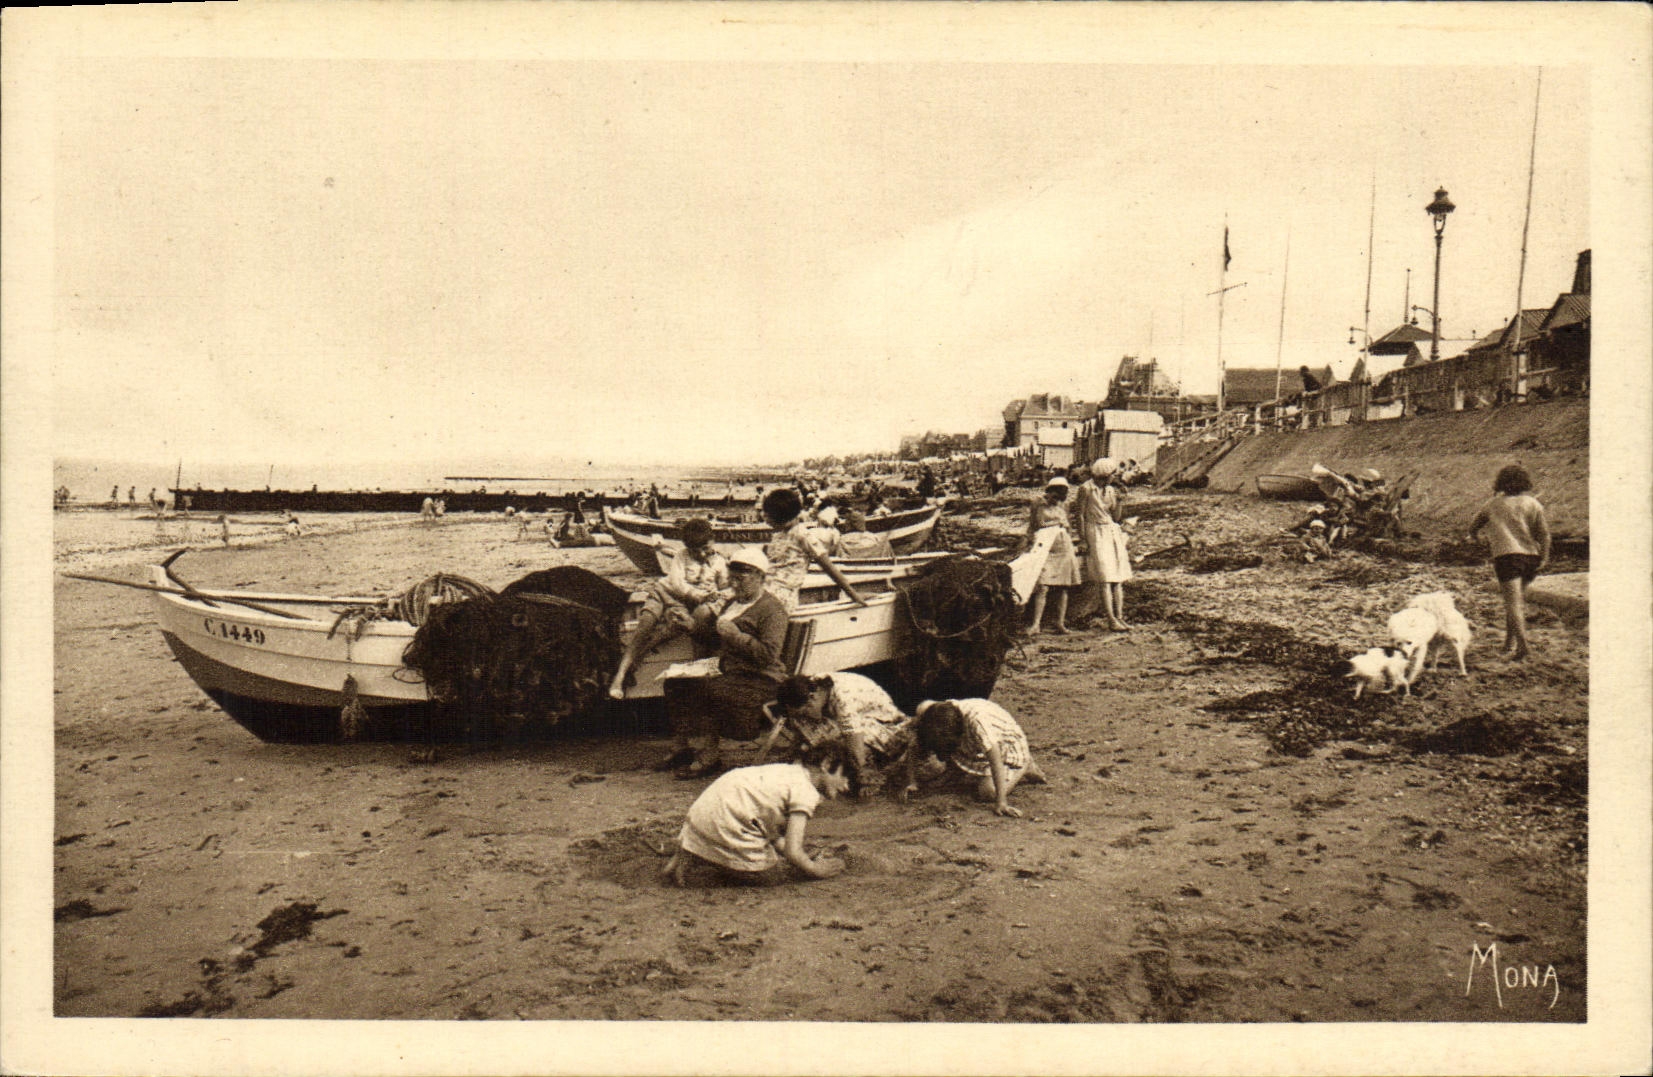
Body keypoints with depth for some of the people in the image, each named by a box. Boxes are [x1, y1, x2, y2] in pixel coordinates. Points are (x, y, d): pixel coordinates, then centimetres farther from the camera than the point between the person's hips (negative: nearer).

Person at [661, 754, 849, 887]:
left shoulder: (790, 771, 18)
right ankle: (689, 858, -5)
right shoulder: (807, 793, -9)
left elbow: (776, 837, 19)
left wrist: (809, 860, 13)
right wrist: (815, 869, 3)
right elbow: (792, 851, -15)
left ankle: (685, 852, 12)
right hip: (722, 820, -9)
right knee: (761, 866, 2)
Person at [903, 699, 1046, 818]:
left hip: (1008, 745, -8)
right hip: (974, 748, 8)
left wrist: (1001, 802, -44)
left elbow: (995, 760, -42)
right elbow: (914, 750, -11)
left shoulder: (976, 719, -41)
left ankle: (1025, 768, 4)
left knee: (988, 792, -23)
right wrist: (911, 783, -22)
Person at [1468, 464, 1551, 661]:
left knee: (1513, 602, -10)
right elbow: (1544, 532, -2)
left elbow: (1474, 524, 23)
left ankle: (1522, 643, -25)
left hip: (1507, 555, -3)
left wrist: (1474, 537, 45)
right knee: (1519, 600, 17)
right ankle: (1509, 644, 22)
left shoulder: (1494, 504, 9)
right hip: (1530, 556, 3)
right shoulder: (1532, 503, 8)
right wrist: (1544, 558, -1)